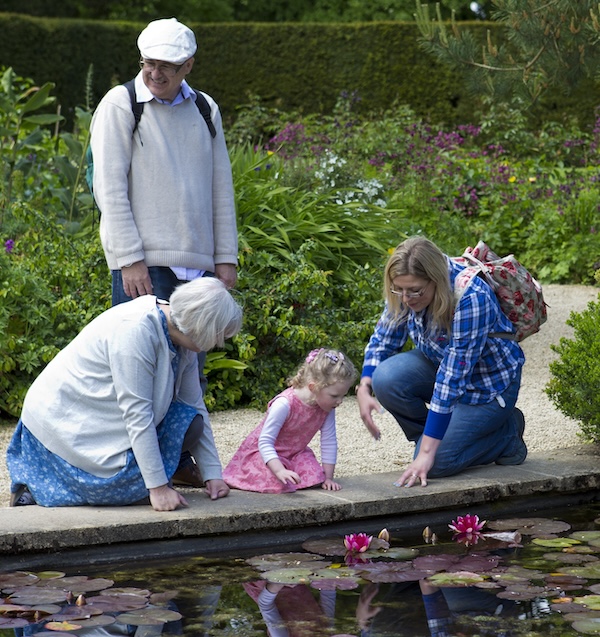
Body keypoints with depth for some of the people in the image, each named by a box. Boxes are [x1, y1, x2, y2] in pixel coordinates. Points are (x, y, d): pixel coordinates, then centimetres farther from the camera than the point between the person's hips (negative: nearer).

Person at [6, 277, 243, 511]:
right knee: (130, 485, -23)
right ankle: (37, 487, -1)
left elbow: (195, 406, 5)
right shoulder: (135, 330, -28)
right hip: (63, 423, -9)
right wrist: (159, 488, -28)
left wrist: (213, 474, 0)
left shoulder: (179, 335, -1)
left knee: (189, 423, -8)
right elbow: (137, 415, -29)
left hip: (106, 420, 9)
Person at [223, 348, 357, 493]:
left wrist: (328, 477, -8)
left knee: (315, 478, -21)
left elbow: (329, 442, -5)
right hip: (263, 453, -6)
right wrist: (280, 471, -46)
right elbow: (265, 442, -33)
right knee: (280, 484, -31)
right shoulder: (284, 404, -33)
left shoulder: (327, 407, -14)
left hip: (295, 454, 6)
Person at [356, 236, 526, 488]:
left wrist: (426, 453, -36)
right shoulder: (407, 288, -16)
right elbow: (384, 338, -1)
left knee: (434, 463, -20)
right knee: (386, 378, -25)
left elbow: (452, 380, -36)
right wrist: (364, 389, -21)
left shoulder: (471, 298, -36)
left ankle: (506, 433, 5)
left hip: (489, 382, -6)